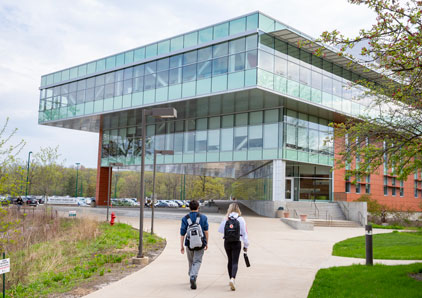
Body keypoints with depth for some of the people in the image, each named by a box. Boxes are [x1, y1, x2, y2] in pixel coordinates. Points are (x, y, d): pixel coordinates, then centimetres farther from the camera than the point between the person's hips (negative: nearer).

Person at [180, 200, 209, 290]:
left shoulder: (185, 218, 1)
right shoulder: (203, 217, 0)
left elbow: (182, 233, -1)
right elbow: (206, 231, -3)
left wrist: (181, 246, 3)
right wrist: (206, 243, 6)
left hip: (189, 243, 2)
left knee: (191, 261, 19)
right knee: (197, 261, -1)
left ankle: (191, 276, 31)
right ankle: (193, 277, -23)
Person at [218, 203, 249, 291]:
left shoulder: (225, 219, 0)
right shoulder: (240, 219, -5)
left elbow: (220, 230, 6)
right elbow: (244, 233, -3)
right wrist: (246, 245, 4)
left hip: (227, 243, 3)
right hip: (236, 243, -2)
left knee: (230, 261, 18)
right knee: (235, 262, -5)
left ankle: (231, 279, 27)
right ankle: (232, 279, -27)